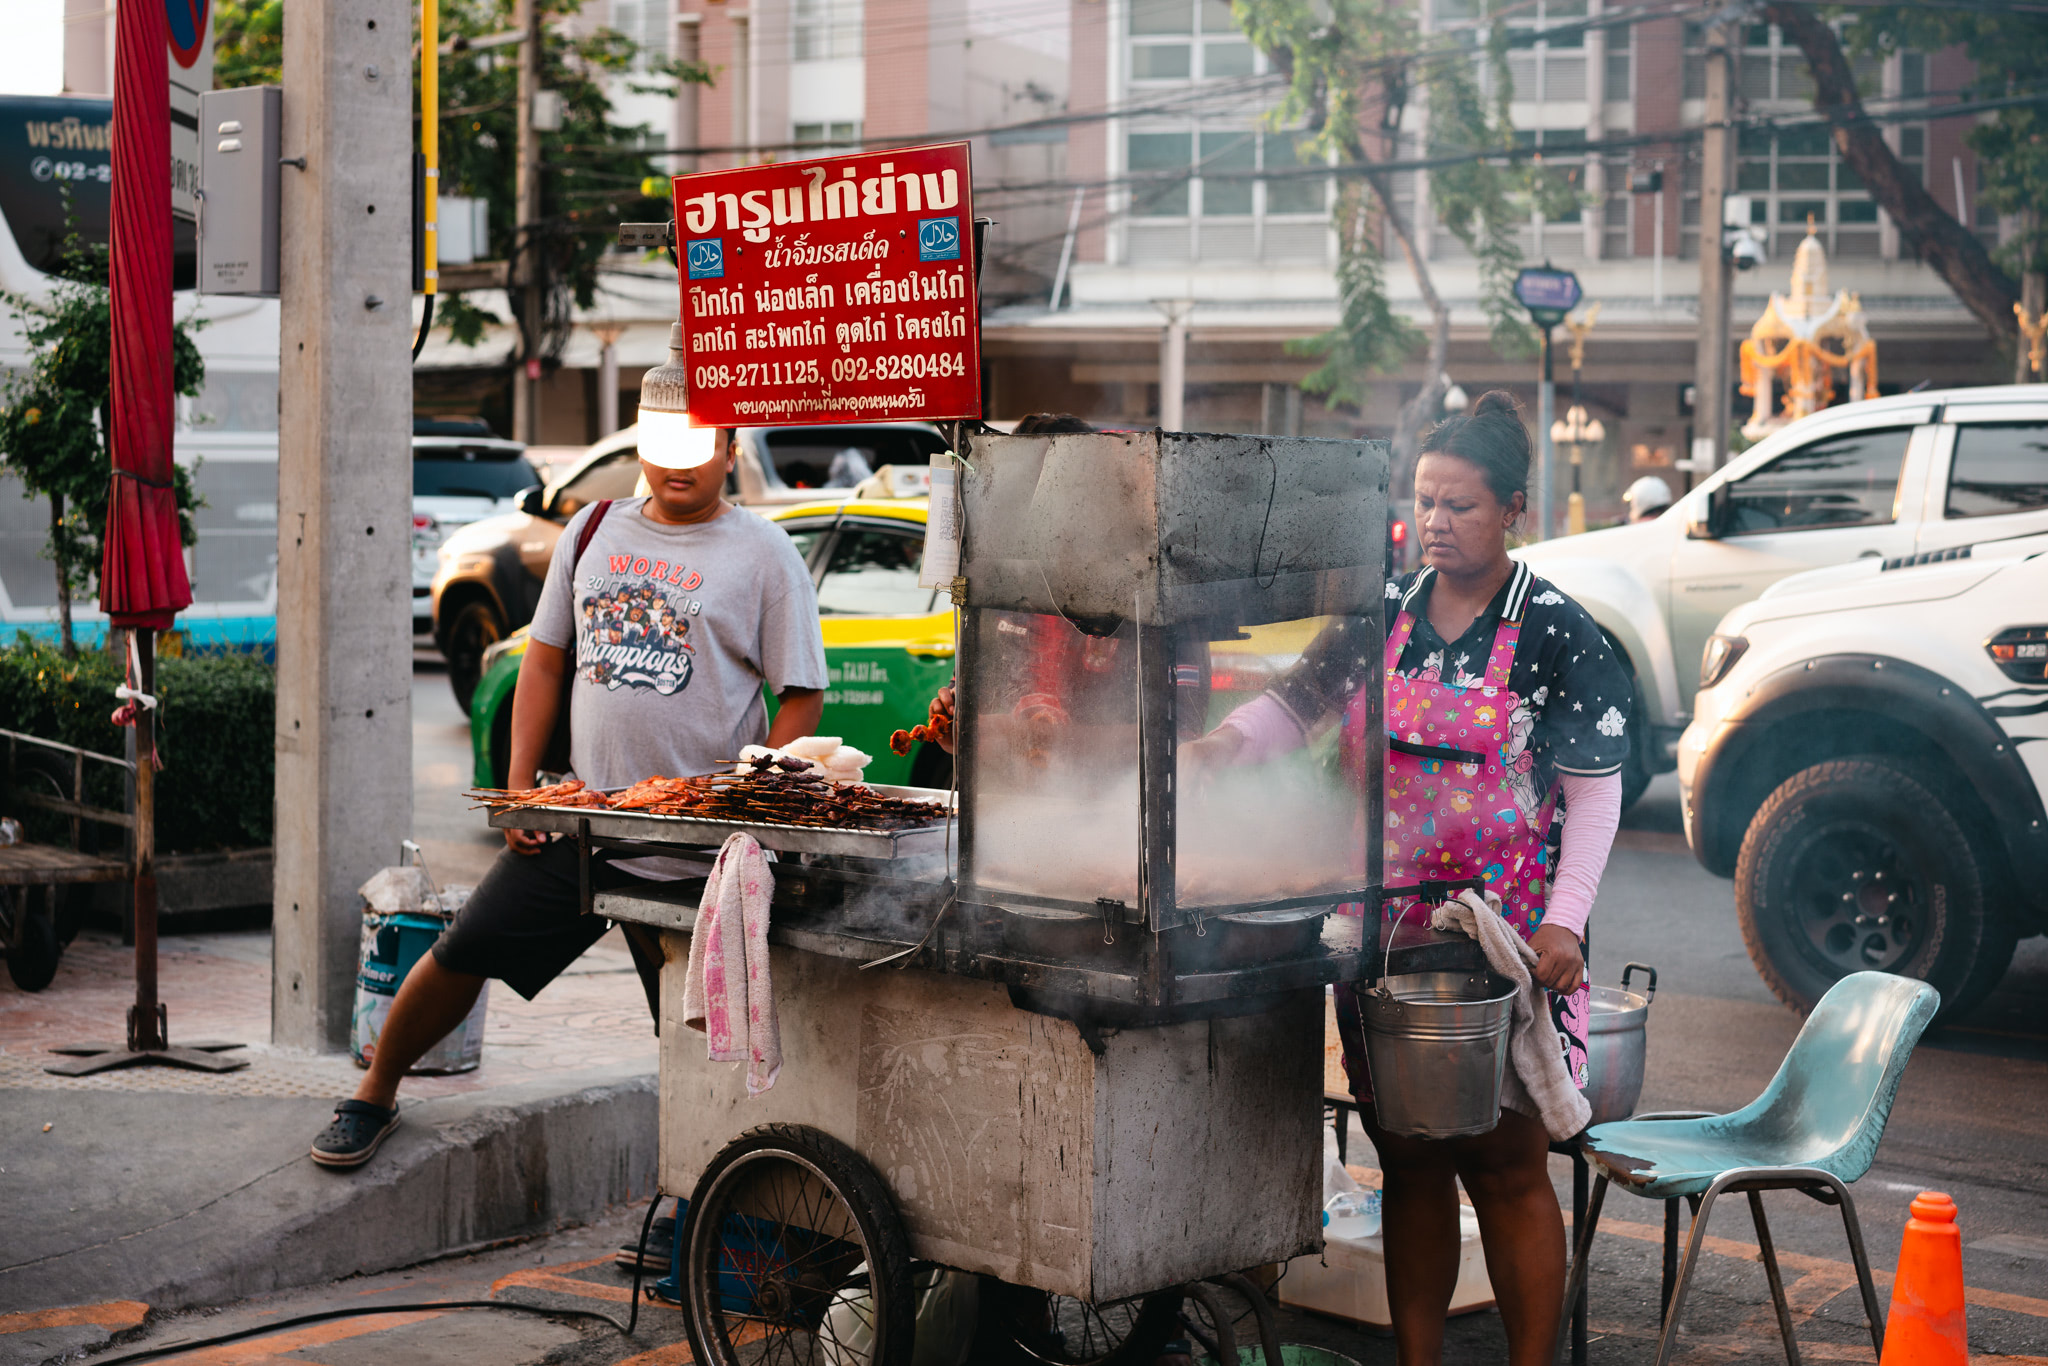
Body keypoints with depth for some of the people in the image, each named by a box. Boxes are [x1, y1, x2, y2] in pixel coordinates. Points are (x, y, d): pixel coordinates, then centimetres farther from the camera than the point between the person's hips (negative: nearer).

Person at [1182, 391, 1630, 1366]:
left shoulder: (1555, 632, -5)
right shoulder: (1383, 614, 7)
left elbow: (1595, 791, -5)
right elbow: (1298, 701, 9)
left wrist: (1565, 920, -13)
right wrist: (1223, 744, -12)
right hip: (1386, 929, 4)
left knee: (1505, 1167, 0)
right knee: (1409, 1163, 10)